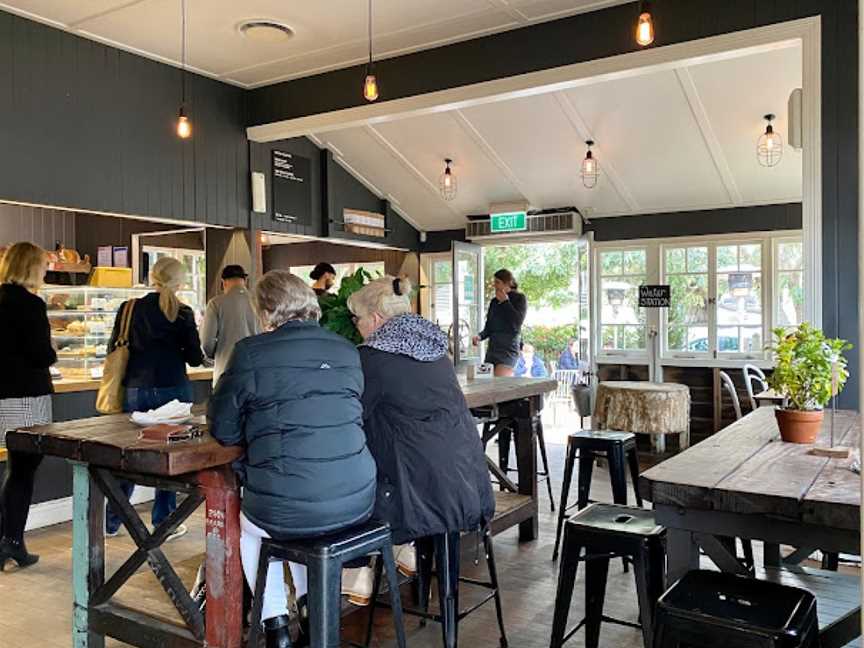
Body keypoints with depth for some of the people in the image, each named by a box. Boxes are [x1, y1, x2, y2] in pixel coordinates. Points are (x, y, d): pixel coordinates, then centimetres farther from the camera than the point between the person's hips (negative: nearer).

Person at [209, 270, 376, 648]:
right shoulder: (347, 351, 6)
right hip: (356, 502, 4)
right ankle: (310, 609, 42)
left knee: (247, 521, 33)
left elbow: (222, 430, 1)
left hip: (285, 510, -4)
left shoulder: (250, 352, -7)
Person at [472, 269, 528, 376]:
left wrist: (505, 302, -5)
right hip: (492, 348, 6)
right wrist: (480, 336, -1)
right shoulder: (494, 301, 16)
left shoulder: (519, 299, 3)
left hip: (508, 348, -6)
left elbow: (517, 322, -12)